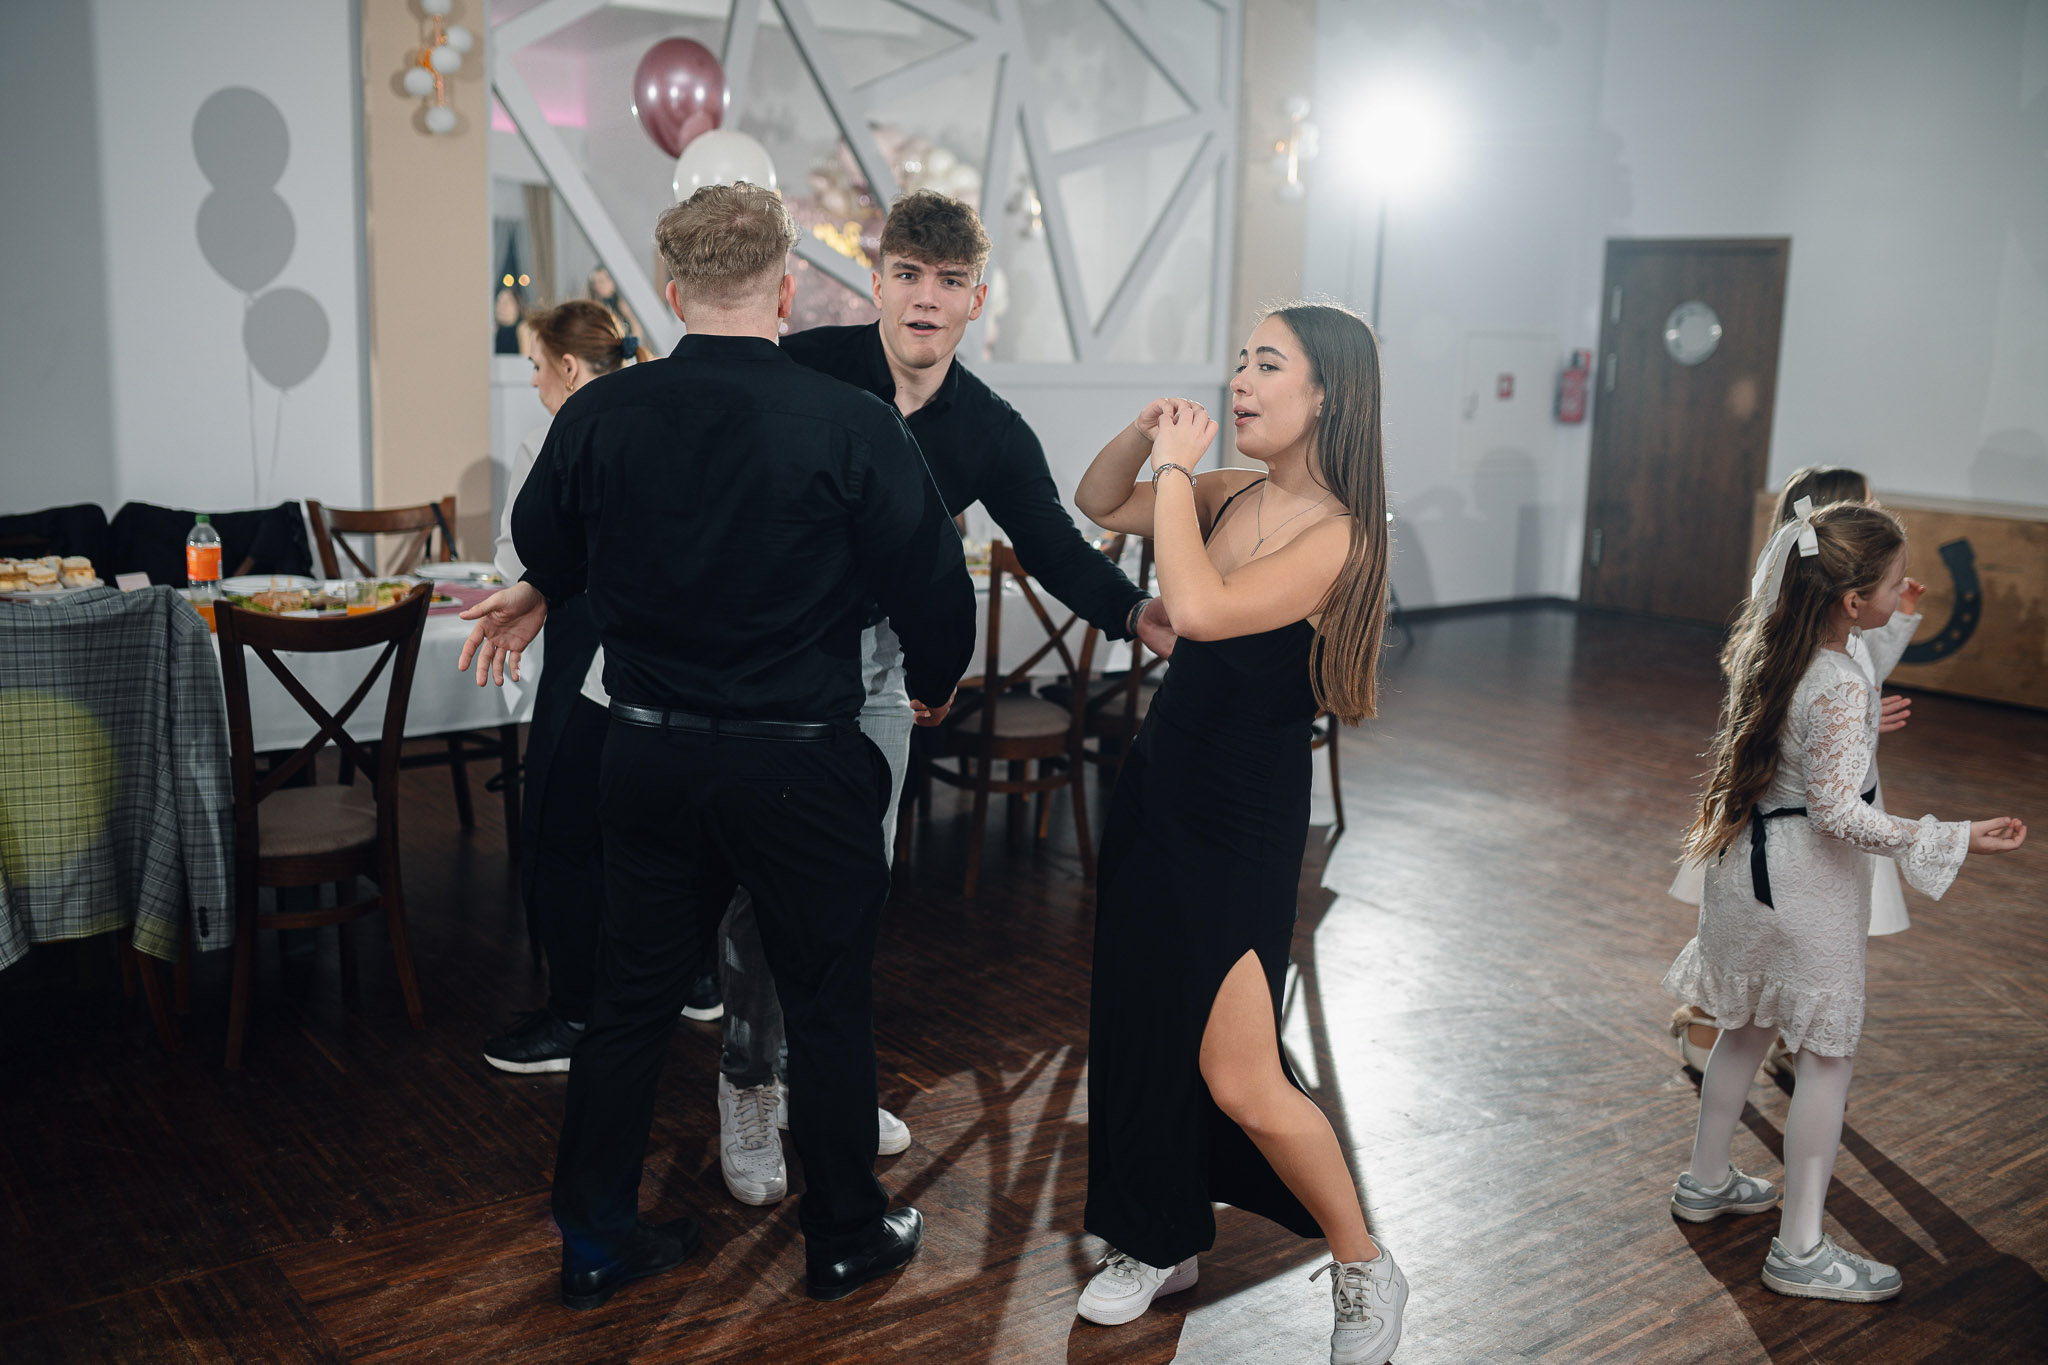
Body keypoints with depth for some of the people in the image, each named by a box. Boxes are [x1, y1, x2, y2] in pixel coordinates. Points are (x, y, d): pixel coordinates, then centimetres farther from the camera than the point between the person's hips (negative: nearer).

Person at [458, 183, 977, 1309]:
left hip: (648, 752, 4)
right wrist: (933, 683, 13)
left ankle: (593, 1238, 31)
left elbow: (545, 553, 13)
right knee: (827, 1002, 13)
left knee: (631, 995, 17)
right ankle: (845, 1238, 30)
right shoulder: (852, 426, -15)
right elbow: (934, 589, -8)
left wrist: (540, 597, 37)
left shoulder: (598, 416, -5)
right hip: (799, 765, -3)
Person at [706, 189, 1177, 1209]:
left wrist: (1134, 611, -21)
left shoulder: (991, 433, -3)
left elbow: (1054, 546, -1)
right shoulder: (803, 370, -13)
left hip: (878, 661, 4)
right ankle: (748, 1091, 16)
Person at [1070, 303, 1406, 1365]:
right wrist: (1148, 433, -3)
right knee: (1138, 1028, 17)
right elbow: (1095, 504, 15)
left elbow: (1200, 609, -33)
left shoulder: (1336, 534, -19)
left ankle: (1366, 1271, 19)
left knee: (1239, 1082, -6)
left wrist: (1175, 470, -21)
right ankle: (1161, 1244, 38)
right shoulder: (1229, 493, 3)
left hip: (1243, 821, -8)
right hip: (1159, 787, 8)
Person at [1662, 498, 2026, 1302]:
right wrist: (1956, 840, -26)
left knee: (1749, 1026, 22)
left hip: (1750, 860, 9)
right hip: (1809, 883, -8)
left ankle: (1705, 1181, 37)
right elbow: (1838, 811, -26)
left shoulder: (1771, 653, 0)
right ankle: (1800, 1249, 9)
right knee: (1829, 1053, 3)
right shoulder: (1844, 688, -25)